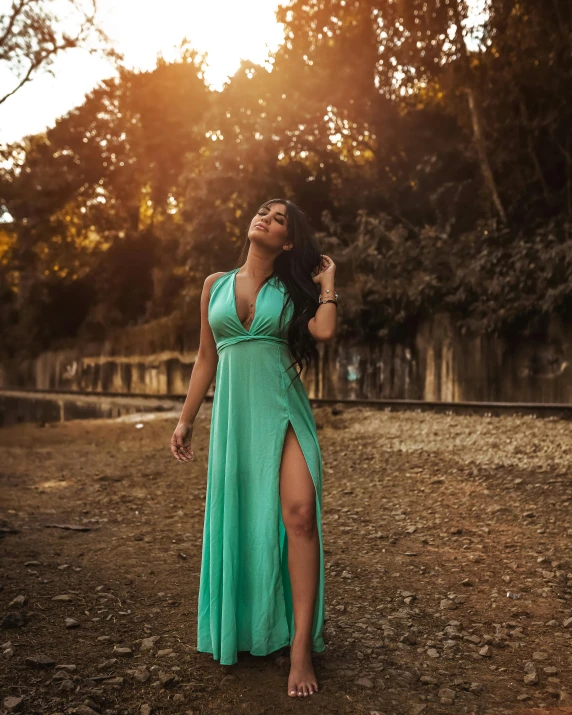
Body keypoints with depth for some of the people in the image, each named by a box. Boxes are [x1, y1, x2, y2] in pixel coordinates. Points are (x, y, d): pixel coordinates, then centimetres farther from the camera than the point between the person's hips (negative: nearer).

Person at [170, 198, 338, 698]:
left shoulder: (292, 290, 6)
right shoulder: (216, 285, 10)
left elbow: (324, 331, -13)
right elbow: (206, 359, 13)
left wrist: (327, 282, 1)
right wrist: (185, 419, 10)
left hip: (284, 409, -2)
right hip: (234, 412, 2)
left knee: (299, 512, -15)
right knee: (237, 517, 8)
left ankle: (301, 649, -8)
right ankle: (242, 629, 29)